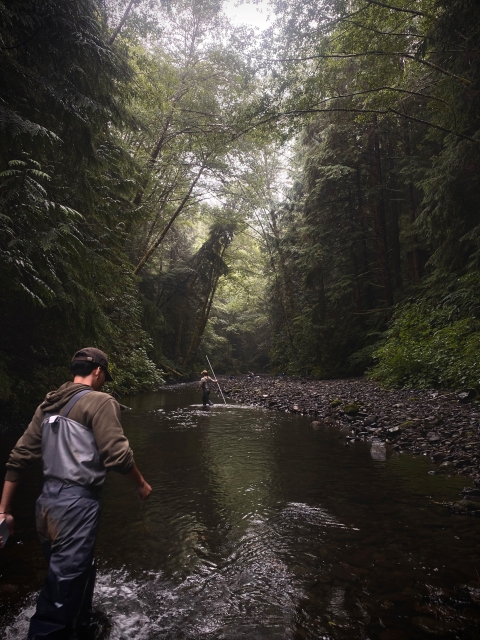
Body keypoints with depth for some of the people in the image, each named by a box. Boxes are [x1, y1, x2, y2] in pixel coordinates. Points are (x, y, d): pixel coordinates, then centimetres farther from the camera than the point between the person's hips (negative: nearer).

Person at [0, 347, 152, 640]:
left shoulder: (48, 405, 10)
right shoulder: (100, 401, -12)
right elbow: (117, 454, -17)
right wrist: (141, 483, 0)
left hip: (48, 501, 9)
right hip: (76, 504, -9)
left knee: (79, 572, 26)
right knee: (65, 585, 3)